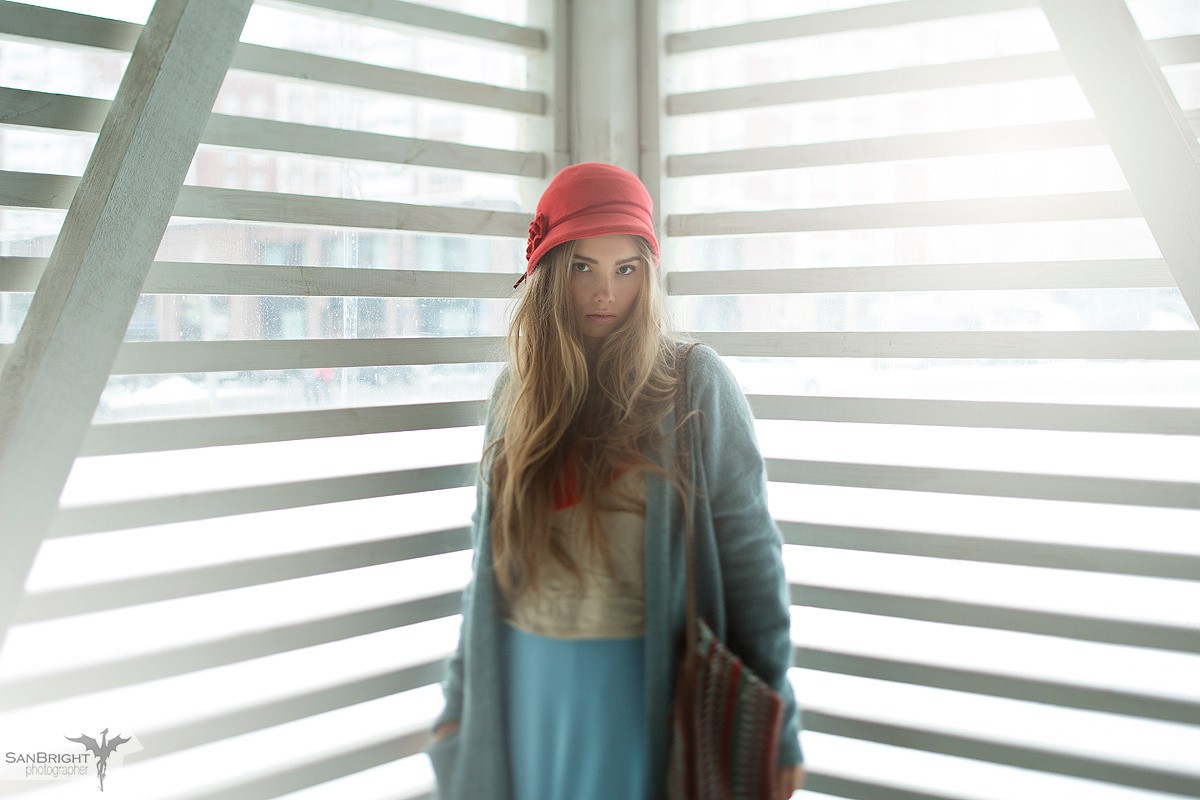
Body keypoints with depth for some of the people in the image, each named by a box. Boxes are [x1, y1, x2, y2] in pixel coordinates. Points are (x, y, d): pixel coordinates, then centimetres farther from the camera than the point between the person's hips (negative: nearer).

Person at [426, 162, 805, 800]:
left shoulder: (697, 383, -7)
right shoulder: (517, 392, 6)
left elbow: (750, 555, -8)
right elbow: (490, 558, 12)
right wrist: (460, 701, 12)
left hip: (650, 690, -3)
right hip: (527, 685, 4)